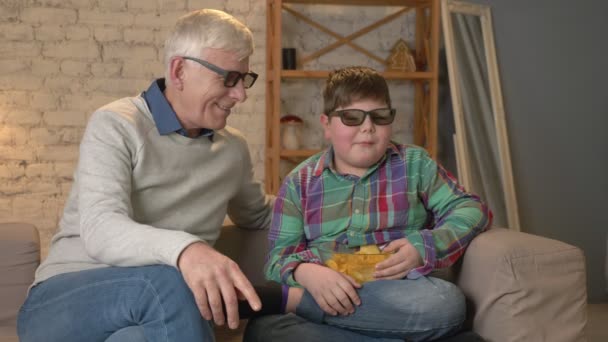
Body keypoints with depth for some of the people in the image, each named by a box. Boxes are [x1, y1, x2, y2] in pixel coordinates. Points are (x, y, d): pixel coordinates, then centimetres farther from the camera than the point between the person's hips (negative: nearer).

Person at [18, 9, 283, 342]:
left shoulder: (234, 148, 12)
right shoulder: (116, 126, -8)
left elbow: (257, 214, 32)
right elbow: (101, 230, -24)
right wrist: (184, 248, -43)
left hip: (154, 304, 3)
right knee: (167, 282, -36)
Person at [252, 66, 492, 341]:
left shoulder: (414, 165, 12)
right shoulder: (299, 182, 11)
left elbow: (471, 208, 8)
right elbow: (280, 256, 5)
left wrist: (424, 247, -11)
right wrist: (306, 273, -20)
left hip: (398, 294, 2)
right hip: (327, 294, -2)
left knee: (446, 302, -36)